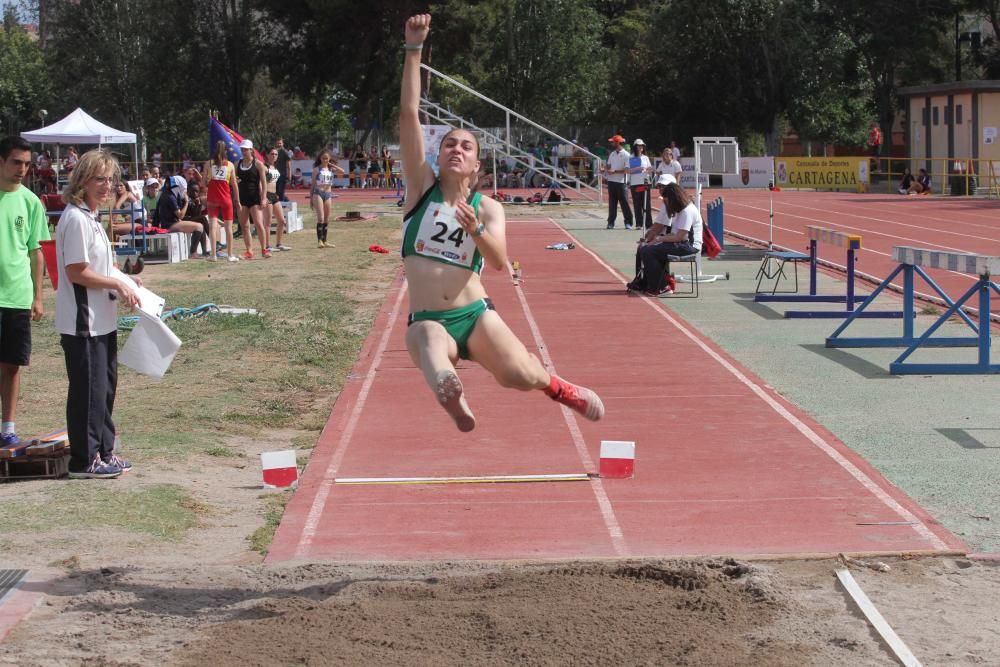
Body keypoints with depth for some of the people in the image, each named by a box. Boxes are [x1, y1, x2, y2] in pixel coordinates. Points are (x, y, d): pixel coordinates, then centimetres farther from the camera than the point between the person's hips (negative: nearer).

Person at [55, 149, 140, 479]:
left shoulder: (90, 217, 14)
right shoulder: (76, 219, -17)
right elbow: (76, 272, -20)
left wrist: (122, 281, 8)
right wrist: (117, 284, -12)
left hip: (101, 320, 10)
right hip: (82, 323, -10)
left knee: (105, 386, 15)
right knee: (89, 389, -3)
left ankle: (103, 452, 25)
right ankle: (85, 460, 5)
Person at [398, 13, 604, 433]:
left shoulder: (487, 209, 5)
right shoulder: (422, 188, 6)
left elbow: (499, 263, -11)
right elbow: (409, 114, -2)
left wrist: (476, 231, -30)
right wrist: (414, 49, -8)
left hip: (475, 314, 1)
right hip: (427, 320, -1)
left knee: (520, 376, -18)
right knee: (432, 351, -37)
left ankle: (557, 387, 15)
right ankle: (448, 388, -68)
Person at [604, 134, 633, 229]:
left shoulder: (625, 155, -8)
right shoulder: (612, 154, 14)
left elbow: (627, 170, -14)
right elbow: (608, 165, 20)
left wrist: (615, 171, -19)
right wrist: (606, 168, -3)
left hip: (620, 181, -6)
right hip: (611, 180, 6)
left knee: (624, 202, -5)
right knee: (612, 202, 8)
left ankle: (628, 222, -1)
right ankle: (611, 222, 13)